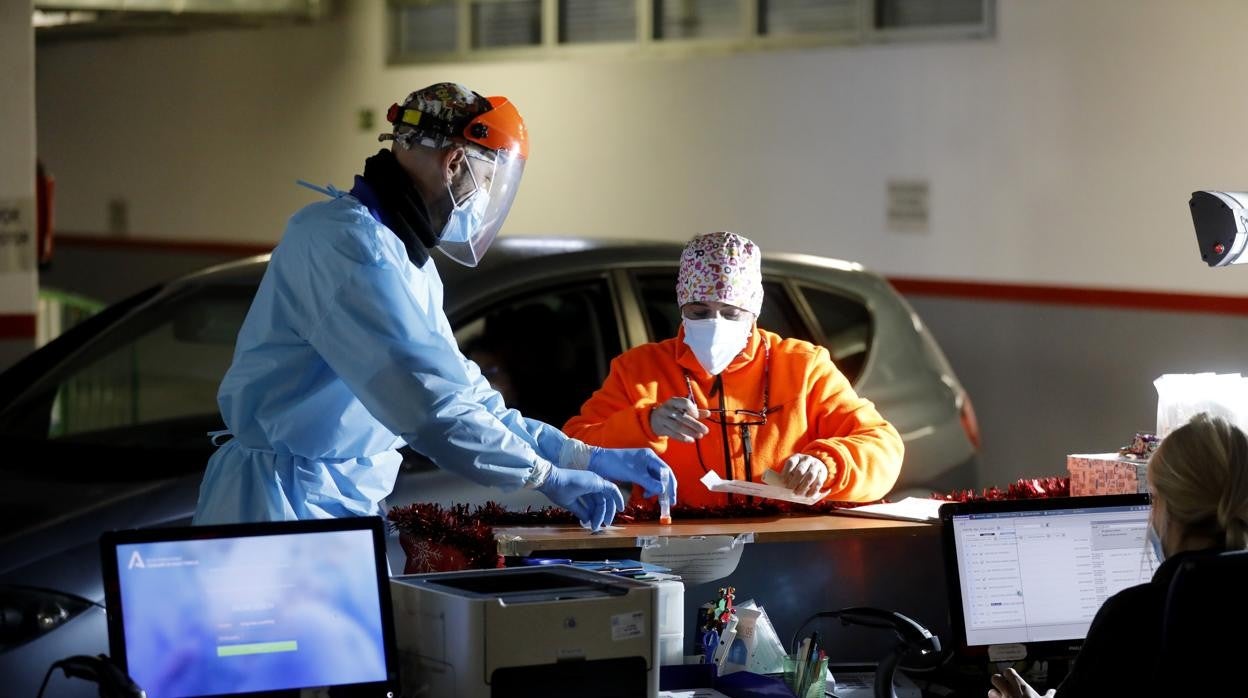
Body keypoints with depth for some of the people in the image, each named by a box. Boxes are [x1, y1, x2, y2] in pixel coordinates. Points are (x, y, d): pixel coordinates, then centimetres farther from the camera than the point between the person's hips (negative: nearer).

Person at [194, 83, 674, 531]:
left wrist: (588, 458, 11)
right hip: (282, 504, -10)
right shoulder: (348, 241, -17)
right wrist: (548, 476, -19)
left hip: (346, 504, 10)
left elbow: (465, 396, 19)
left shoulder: (404, 256, 16)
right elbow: (426, 398, -25)